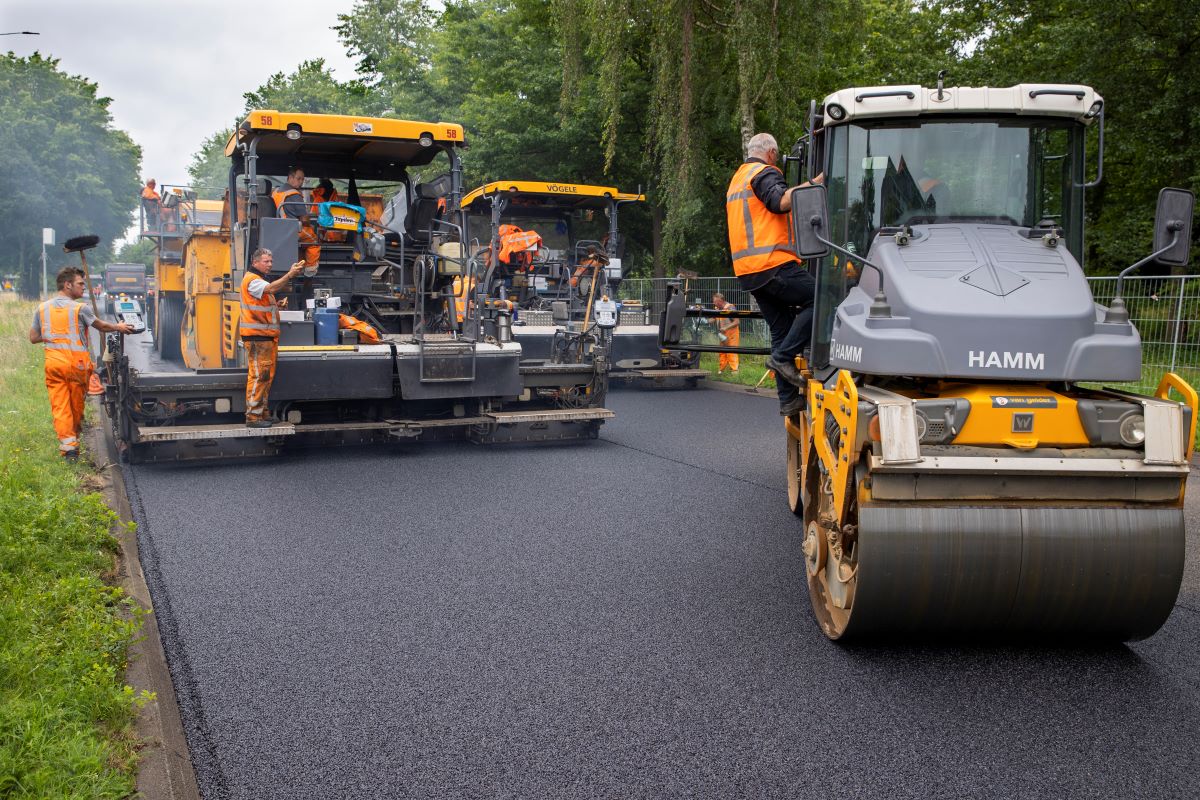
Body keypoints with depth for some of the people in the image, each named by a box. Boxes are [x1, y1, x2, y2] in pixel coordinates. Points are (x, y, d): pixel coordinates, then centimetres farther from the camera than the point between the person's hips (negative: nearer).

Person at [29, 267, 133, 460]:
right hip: (76, 362, -3)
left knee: (59, 405, 1)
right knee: (76, 404, 12)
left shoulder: (42, 308, 8)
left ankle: (67, 444, -7)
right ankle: (74, 437, 25)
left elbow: (33, 338, 11)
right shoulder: (79, 308, -8)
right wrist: (118, 327, 21)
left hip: (53, 362, 4)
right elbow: (102, 326, 3)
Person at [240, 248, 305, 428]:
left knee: (267, 375, 13)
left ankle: (263, 413, 19)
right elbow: (271, 288, -28)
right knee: (258, 375, -11)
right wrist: (290, 275, -34)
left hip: (266, 335, 10)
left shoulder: (259, 279, 24)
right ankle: (253, 416, -10)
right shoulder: (251, 280, -9)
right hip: (256, 336, -10)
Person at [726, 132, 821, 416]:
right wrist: (814, 182, -25)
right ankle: (783, 356, -12)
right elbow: (781, 202, -22)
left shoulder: (737, 179, 28)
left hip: (748, 270, 10)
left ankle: (788, 399, 8)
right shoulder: (765, 173, -3)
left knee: (781, 329, 10)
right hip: (773, 263, -10)